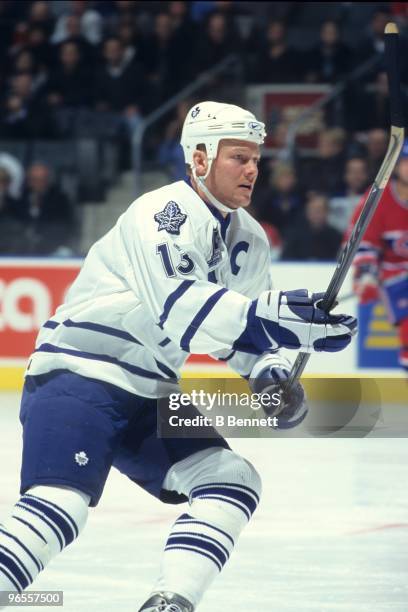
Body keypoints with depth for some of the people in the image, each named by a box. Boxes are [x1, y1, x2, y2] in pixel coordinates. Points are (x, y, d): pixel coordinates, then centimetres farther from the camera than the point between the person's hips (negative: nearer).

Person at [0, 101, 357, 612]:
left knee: (233, 482, -3)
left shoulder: (249, 240, 10)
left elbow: (242, 326, 20)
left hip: (149, 396, 9)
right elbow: (178, 305, -34)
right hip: (76, 376, -9)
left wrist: (271, 374, -2)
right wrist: (277, 316, -41)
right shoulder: (164, 213, -18)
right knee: (60, 505, -26)